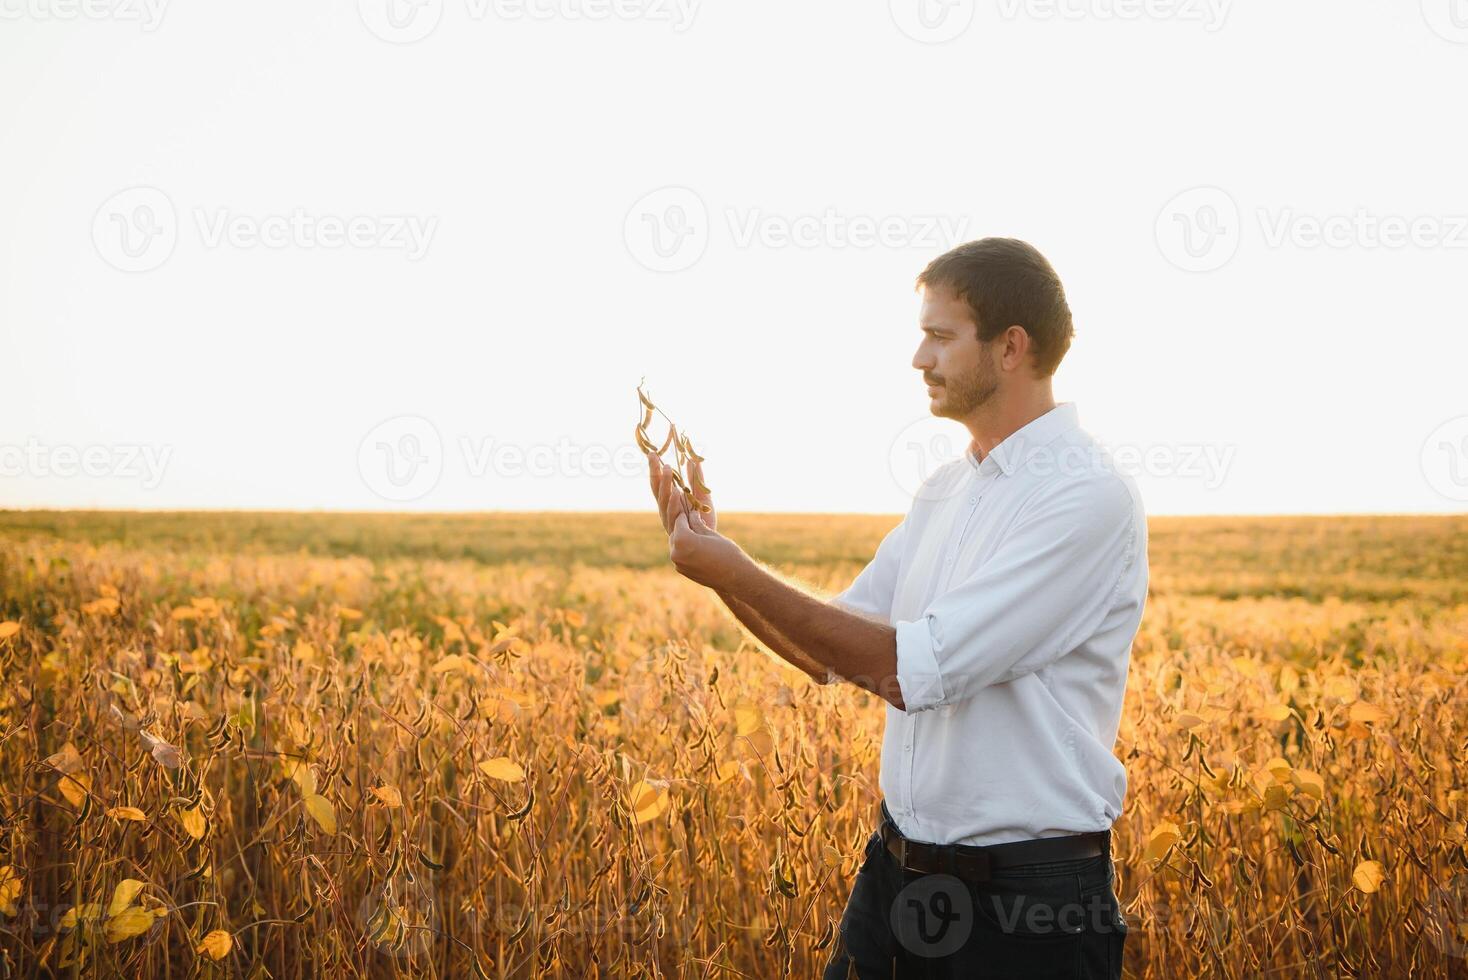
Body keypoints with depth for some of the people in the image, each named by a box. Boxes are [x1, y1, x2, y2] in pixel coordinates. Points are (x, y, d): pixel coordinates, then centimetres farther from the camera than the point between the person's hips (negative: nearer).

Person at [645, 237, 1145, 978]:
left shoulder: (1088, 496, -18)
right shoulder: (945, 491, 9)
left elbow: (912, 671, -23)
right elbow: (831, 652, 12)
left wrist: (738, 574, -18)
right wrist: (717, 563, -1)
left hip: (1026, 896, -7)